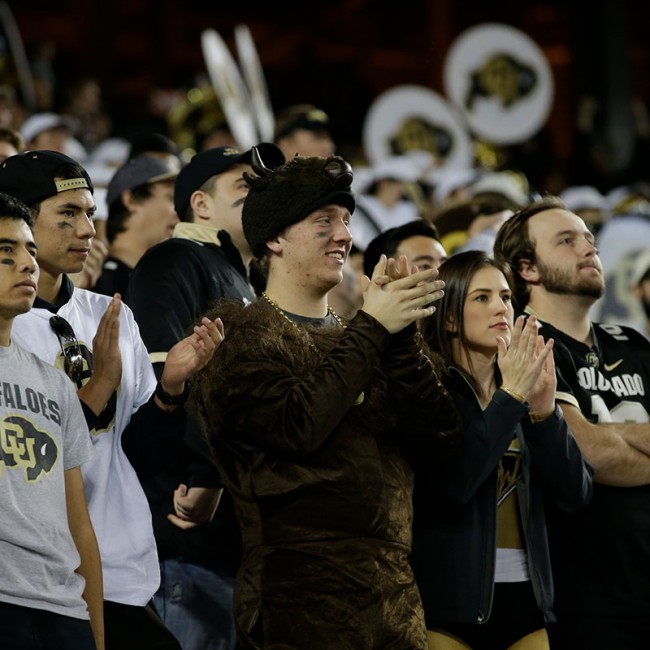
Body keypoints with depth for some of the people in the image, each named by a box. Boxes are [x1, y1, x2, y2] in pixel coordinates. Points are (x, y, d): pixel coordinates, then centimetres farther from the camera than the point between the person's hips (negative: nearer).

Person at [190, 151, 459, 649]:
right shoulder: (239, 333, -1)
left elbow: (437, 438, 5)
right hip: (299, 596, -6)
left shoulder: (355, 339, 17)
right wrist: (372, 328, -9)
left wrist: (401, 331, -5)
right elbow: (295, 425, -17)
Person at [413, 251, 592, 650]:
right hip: (453, 602, -5)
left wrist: (544, 410, -10)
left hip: (524, 600, 5)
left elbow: (576, 494, 2)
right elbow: (450, 483, -20)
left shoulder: (525, 389, 10)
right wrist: (510, 398, -18)